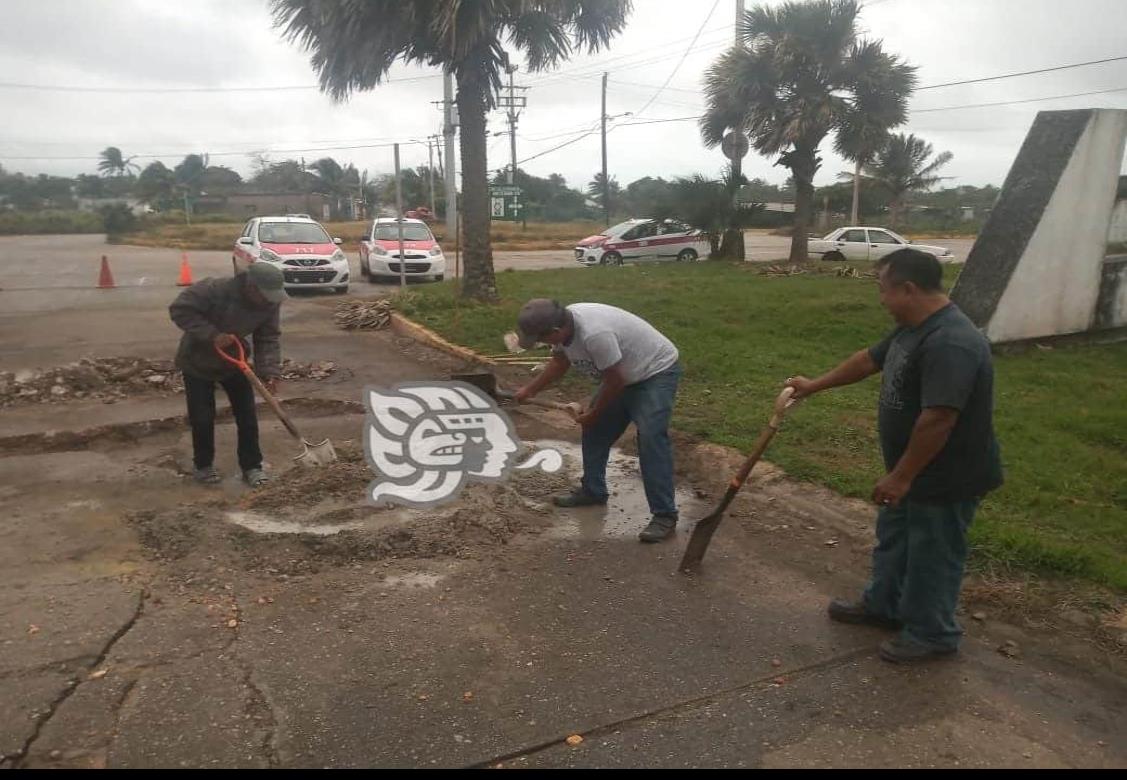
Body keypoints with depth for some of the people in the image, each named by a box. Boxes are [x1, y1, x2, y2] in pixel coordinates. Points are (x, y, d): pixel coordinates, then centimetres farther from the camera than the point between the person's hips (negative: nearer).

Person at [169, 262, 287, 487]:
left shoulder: (270, 303, -20)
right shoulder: (214, 290, -34)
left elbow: (269, 338, -15)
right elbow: (179, 309, -27)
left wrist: (269, 372, -27)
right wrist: (211, 335, -35)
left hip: (234, 360, 4)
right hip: (198, 362, -3)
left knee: (247, 415, 0)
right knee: (202, 418, 0)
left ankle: (251, 466, 13)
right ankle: (203, 465, 22)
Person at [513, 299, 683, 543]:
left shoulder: (594, 333, -38)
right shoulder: (563, 325, -10)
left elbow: (615, 380, -26)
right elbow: (560, 362, 11)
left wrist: (594, 413, -11)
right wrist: (528, 390, 8)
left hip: (657, 370, -9)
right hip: (624, 374, 9)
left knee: (650, 438, -20)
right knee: (595, 430, 12)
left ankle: (664, 515, -14)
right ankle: (592, 490, 28)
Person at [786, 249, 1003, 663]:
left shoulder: (951, 344, -31)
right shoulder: (914, 329, 3)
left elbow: (937, 420, -33)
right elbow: (869, 360, 17)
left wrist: (900, 477, -26)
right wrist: (814, 386, 24)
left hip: (945, 479, -10)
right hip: (913, 471, 10)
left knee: (931, 555, 9)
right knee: (893, 539, 24)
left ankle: (932, 634, 29)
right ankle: (883, 605, 43)